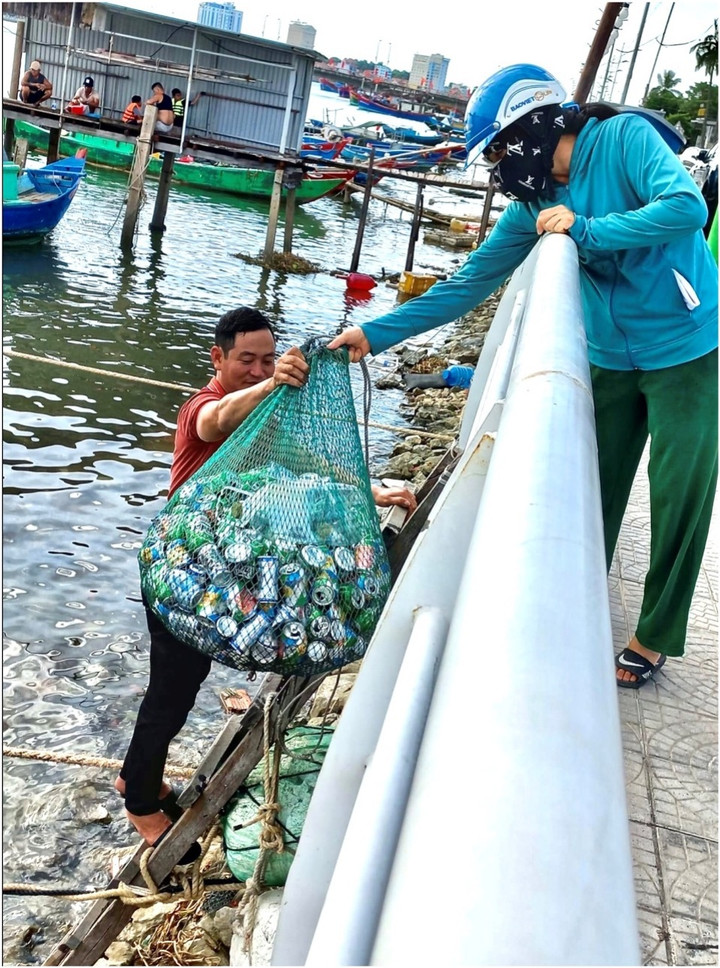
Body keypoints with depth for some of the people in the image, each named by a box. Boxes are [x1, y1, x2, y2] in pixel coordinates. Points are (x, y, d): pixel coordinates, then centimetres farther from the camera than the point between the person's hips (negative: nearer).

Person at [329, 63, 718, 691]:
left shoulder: (624, 138, -15)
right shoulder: (533, 206, 0)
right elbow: (467, 287, 0)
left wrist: (586, 231, -25)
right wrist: (375, 334, -4)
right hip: (611, 358, 6)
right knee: (593, 492, 10)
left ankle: (655, 639, 17)